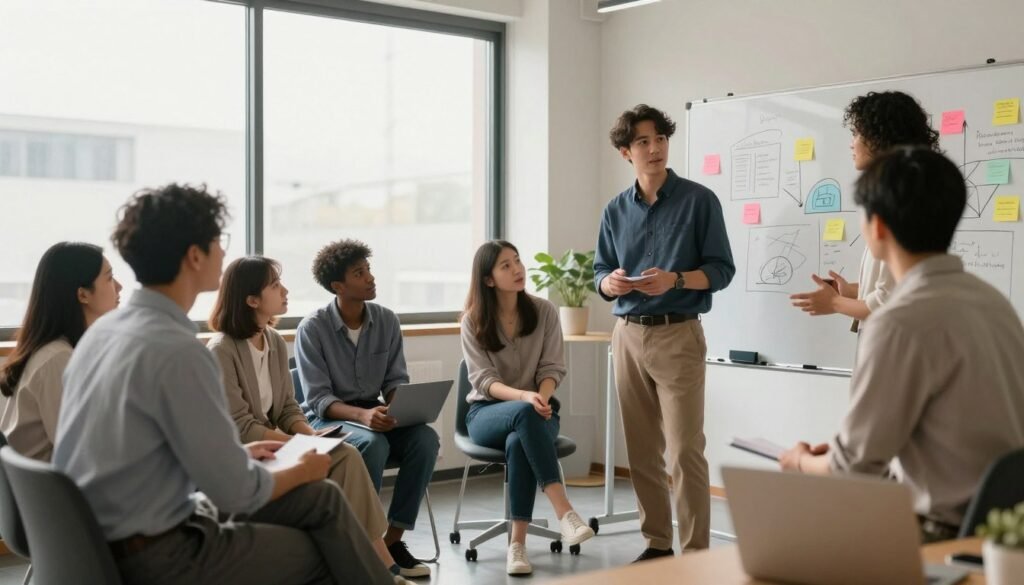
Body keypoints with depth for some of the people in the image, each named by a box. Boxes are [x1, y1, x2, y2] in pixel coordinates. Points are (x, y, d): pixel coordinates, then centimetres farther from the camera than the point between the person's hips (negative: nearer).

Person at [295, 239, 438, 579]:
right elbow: (319, 400, -17)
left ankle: (392, 539, -18)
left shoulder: (387, 321, 1)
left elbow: (396, 381, 4)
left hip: (375, 415, 5)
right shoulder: (312, 328, -12)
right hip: (327, 420, -4)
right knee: (373, 444, -36)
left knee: (425, 438, -25)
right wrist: (363, 414, -34)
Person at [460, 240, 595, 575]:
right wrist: (524, 397, -31)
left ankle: (518, 543, -33)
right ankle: (564, 512, -43)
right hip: (487, 413, -1)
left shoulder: (544, 312, 1)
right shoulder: (473, 320, -4)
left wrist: (541, 398, -25)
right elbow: (482, 380, -12)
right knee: (525, 413, -38)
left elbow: (552, 368, -2)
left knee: (518, 443, -37)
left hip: (537, 411, 1)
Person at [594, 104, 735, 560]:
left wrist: (674, 279, -21)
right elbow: (600, 274, 12)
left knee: (685, 450, -6)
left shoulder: (699, 200, -3)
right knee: (642, 450, 10)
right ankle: (657, 542, 21)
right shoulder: (616, 210, 9)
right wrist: (611, 283, -11)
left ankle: (696, 552, 3)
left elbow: (721, 269, -4)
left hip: (678, 336, -4)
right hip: (628, 335, 5)